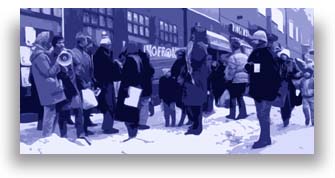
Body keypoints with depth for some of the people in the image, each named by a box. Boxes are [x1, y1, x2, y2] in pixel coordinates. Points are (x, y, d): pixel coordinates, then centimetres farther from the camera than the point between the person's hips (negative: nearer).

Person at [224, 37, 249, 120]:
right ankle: (243, 113, 13)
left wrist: (228, 78, -4)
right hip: (244, 80, 6)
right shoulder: (245, 57, 9)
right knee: (240, 97, 14)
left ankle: (232, 114, 7)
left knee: (233, 97, 3)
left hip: (235, 80, -6)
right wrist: (248, 80, 17)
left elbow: (231, 70, -17)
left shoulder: (232, 57, -14)